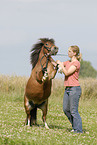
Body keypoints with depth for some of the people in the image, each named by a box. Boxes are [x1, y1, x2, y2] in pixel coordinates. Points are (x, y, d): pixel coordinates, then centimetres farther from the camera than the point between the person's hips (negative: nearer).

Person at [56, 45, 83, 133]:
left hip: (74, 89, -9)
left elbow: (67, 73, -18)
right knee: (66, 109, 10)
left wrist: (61, 64, -11)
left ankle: (78, 129, 1)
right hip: (67, 89, 9)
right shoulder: (68, 62, 15)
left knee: (73, 111, -6)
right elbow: (57, 64, 21)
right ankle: (75, 126, 21)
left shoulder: (76, 63, -11)